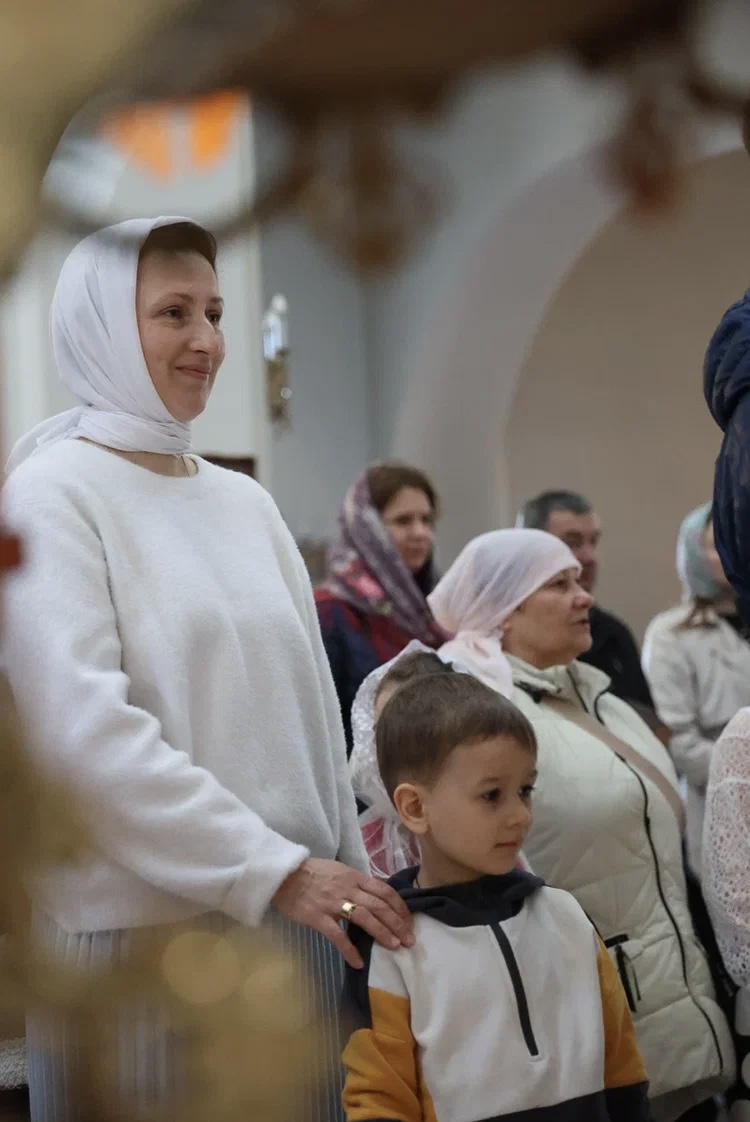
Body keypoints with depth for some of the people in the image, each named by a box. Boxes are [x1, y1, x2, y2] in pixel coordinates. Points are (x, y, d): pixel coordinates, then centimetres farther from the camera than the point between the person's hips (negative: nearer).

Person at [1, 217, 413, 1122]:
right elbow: (85, 731, -17)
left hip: (295, 914, 6)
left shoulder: (245, 502, 13)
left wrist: (352, 886, 10)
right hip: (147, 923, -6)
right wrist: (275, 870, -19)